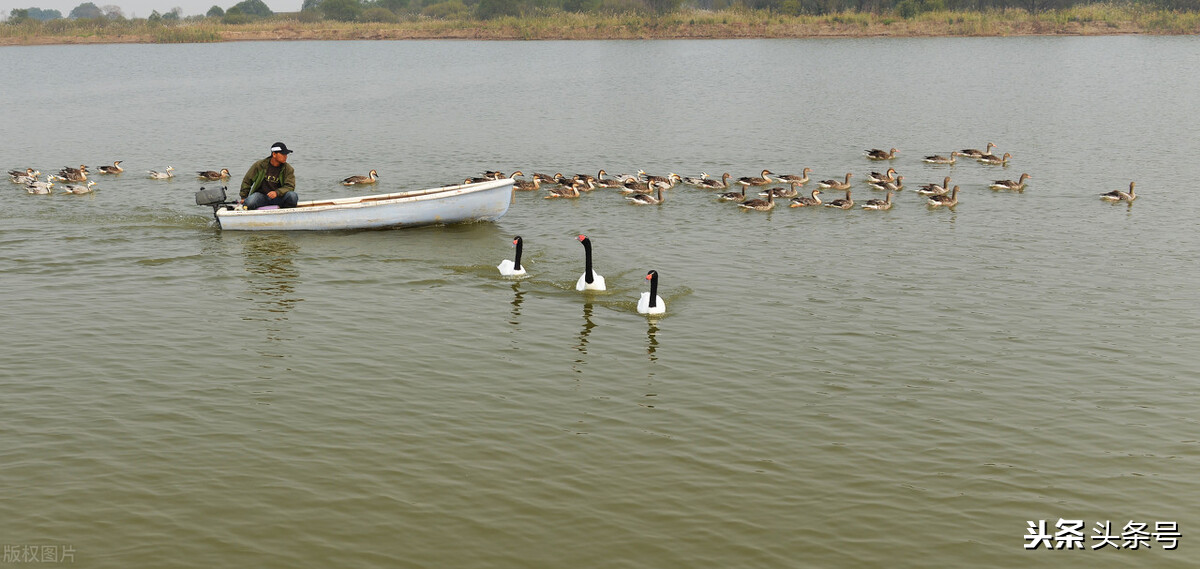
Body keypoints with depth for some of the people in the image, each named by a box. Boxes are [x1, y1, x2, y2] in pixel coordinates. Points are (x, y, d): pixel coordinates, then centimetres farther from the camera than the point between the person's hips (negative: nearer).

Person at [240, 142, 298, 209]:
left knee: (292, 195, -29)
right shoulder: (260, 165, -3)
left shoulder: (288, 169, -2)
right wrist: (243, 197, 6)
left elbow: (290, 186, -10)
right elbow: (247, 181, 8)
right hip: (261, 195, -1)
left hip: (278, 198, 1)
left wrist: (277, 192, -27)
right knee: (249, 203, -33)